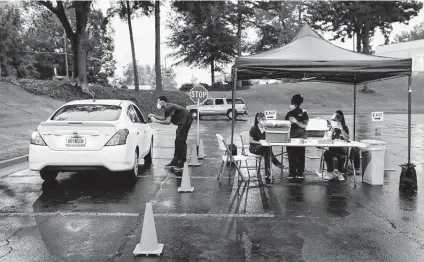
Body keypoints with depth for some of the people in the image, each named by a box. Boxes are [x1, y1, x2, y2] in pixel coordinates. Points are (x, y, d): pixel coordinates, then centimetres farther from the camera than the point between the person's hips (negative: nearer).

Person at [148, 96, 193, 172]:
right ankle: (175, 162, 20)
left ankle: (182, 164, -8)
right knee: (178, 141, 13)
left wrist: (156, 121, -16)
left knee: (181, 141, -11)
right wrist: (154, 116, 15)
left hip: (185, 121, -11)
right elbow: (165, 118, 21)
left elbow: (168, 121, -24)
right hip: (182, 122, 11)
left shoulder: (169, 107, -19)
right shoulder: (168, 107, 12)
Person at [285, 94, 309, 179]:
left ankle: (300, 172, 5)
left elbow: (304, 125, -8)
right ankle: (292, 172, 5)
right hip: (291, 137, 2)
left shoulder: (304, 113, 0)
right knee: (291, 155, -3)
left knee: (300, 155, -4)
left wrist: (296, 121, -20)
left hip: (301, 137, -2)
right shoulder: (290, 113, 7)